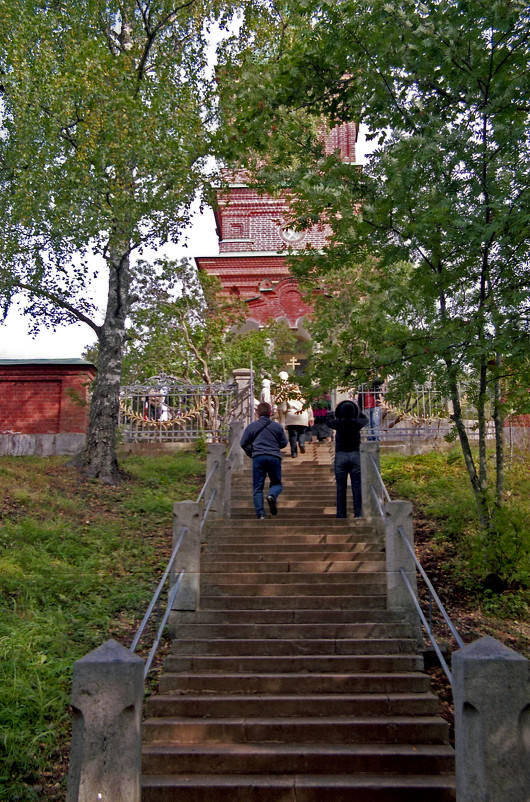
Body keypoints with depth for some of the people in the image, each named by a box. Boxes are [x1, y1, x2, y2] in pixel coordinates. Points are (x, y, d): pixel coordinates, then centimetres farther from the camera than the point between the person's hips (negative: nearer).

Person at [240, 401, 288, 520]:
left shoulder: (251, 426, 5)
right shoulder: (277, 426, 8)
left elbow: (243, 443, 9)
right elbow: (284, 443, 14)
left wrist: (250, 452, 27)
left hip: (258, 457, 0)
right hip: (274, 457, 0)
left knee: (257, 487, 5)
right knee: (276, 483, 15)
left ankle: (260, 513, -8)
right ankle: (272, 496, -18)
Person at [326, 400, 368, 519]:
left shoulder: (338, 423, -8)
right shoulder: (357, 423, -6)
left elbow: (328, 421, 15)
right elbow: (365, 419, 19)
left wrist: (331, 414, 35)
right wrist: (357, 411, 33)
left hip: (340, 456, -1)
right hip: (356, 455, 1)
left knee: (341, 488, 3)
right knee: (357, 488, 4)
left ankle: (341, 515, 5)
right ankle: (358, 514, 4)